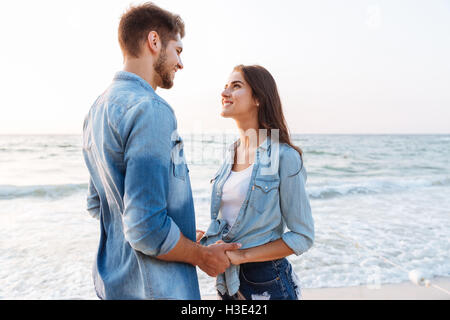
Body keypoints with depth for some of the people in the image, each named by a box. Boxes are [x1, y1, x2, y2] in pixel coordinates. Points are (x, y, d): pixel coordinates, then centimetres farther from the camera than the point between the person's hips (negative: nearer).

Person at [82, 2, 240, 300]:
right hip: (153, 288, -8)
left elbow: (97, 204, 12)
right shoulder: (150, 109, -24)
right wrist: (203, 256, -11)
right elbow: (146, 230, -29)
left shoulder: (98, 108, 6)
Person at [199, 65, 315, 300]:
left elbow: (303, 237, -15)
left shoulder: (284, 157, -17)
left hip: (265, 282, -6)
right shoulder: (232, 153, 2)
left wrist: (241, 255, -19)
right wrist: (211, 245, -5)